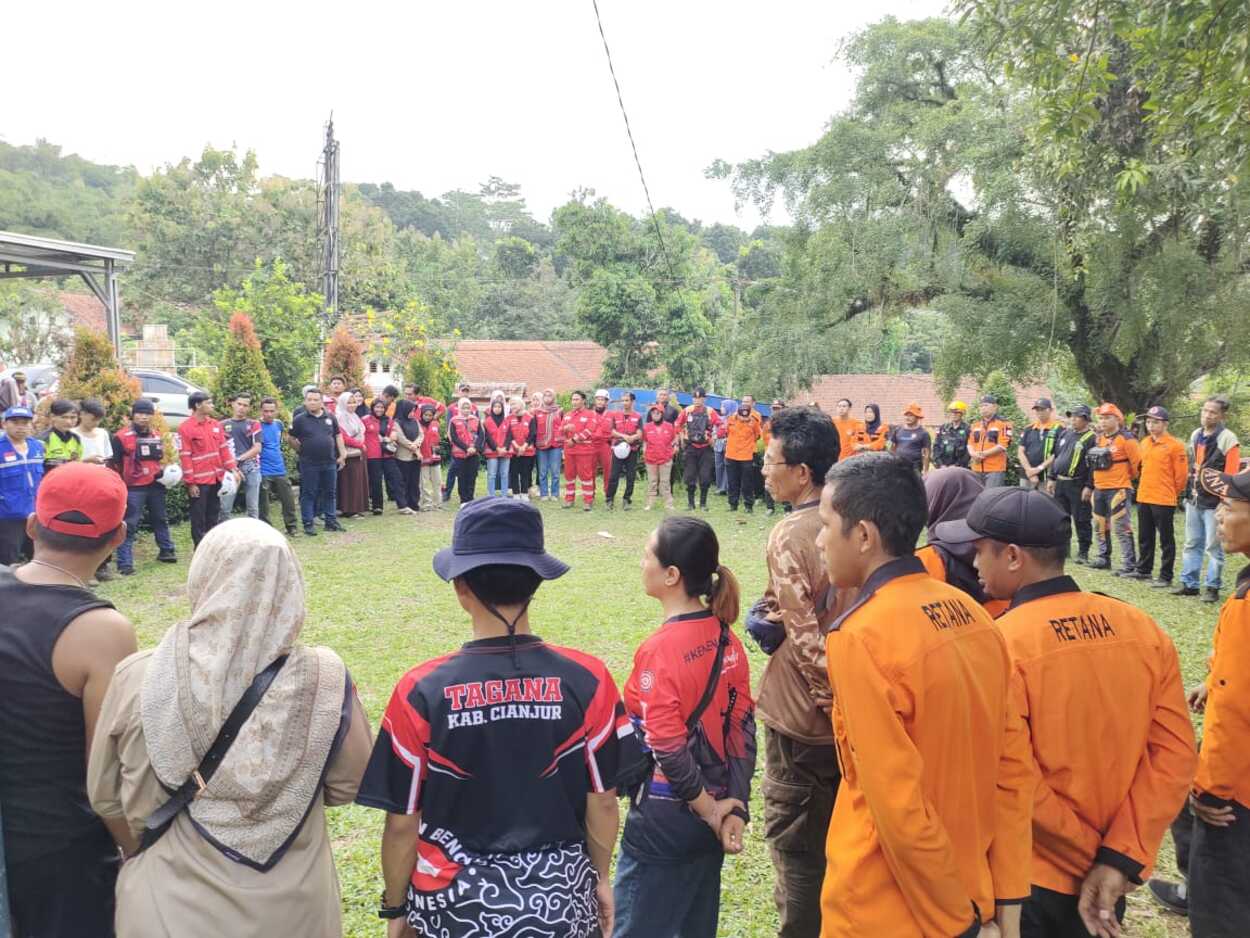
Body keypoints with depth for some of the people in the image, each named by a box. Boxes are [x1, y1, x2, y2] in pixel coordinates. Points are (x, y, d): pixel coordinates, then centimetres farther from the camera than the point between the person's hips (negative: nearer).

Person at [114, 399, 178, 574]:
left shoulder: (157, 436, 10)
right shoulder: (122, 436, -9)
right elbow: (115, 463, -6)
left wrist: (166, 471, 6)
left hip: (156, 485, 6)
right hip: (134, 487, -6)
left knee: (160, 519, 19)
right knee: (129, 525, -6)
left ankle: (166, 551, 36)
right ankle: (125, 563, -5)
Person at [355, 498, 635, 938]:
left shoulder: (422, 691, -18)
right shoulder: (587, 680, -15)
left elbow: (403, 821, -9)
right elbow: (603, 802, -5)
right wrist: (599, 878, 13)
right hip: (561, 901, 1)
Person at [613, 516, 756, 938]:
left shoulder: (660, 649, -22)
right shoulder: (726, 638, 0)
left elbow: (668, 749, -22)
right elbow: (743, 727, -1)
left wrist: (711, 811, -10)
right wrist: (734, 805, -2)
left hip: (665, 819, -7)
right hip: (710, 814, 7)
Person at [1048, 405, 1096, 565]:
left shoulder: (1091, 438, -9)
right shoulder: (1065, 433, 13)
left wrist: (1089, 487, -18)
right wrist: (1051, 478, 15)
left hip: (1078, 486, -7)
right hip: (1060, 483, 7)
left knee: (1081, 520, -1)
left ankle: (1083, 553, 7)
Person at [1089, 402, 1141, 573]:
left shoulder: (1126, 439, -11)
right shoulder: (1099, 438, 12)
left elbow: (1138, 463, -10)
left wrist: (1127, 477, 3)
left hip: (1118, 490, -8)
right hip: (1099, 489, 8)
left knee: (1121, 528, -8)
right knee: (1100, 526, 15)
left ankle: (1129, 564, -4)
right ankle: (1104, 558, 27)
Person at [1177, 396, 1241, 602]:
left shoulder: (1228, 439, -12)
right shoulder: (1196, 435, 10)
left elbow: (1231, 475, -14)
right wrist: (1189, 493, 16)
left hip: (1214, 503, -7)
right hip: (1194, 500, 7)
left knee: (1213, 546, 1)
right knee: (1192, 544, 12)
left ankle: (1212, 587, 9)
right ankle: (1189, 583, 20)